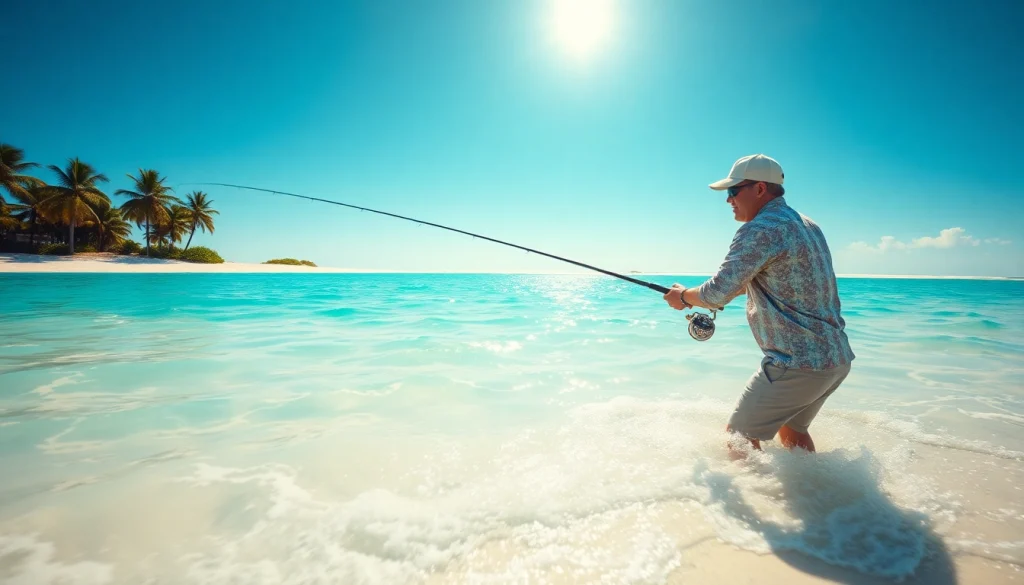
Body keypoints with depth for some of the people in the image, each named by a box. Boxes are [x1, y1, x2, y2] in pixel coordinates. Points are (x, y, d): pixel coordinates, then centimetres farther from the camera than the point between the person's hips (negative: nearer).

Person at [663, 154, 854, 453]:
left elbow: (717, 294, -22)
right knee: (791, 429, 28)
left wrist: (684, 296, -3)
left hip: (797, 364, -9)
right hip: (838, 358, 10)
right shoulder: (808, 225, 12)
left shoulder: (760, 230, -18)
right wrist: (737, 288, 19)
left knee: (740, 436, 6)